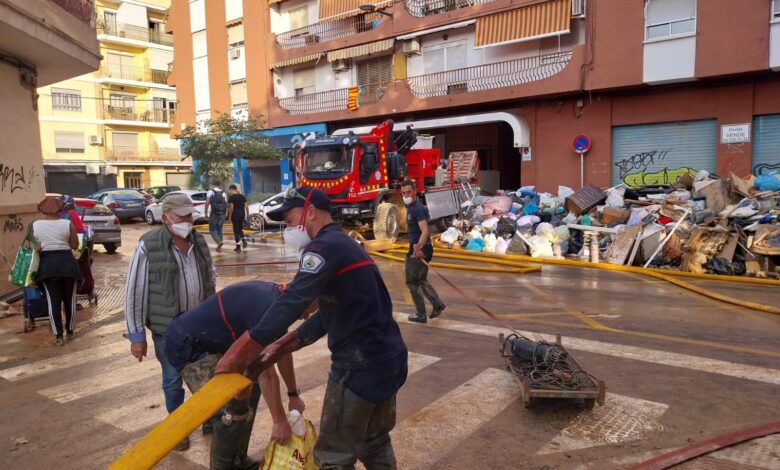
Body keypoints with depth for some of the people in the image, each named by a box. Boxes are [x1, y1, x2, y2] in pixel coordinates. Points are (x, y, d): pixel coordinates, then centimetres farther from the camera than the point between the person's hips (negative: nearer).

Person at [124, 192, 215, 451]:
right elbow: (134, 292, -11)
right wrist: (137, 336, -10)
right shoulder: (148, 246, -15)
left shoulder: (199, 241, 1)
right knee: (173, 378, 11)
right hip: (168, 327, -4)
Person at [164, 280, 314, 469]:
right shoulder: (265, 307, -27)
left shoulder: (275, 299, 2)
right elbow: (266, 374, -23)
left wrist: (294, 395, 19)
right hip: (187, 345, -10)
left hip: (208, 342, 10)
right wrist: (280, 421, -13)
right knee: (235, 410, -15)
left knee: (250, 387, 14)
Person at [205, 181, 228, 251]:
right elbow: (226, 204, 6)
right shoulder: (223, 193, 10)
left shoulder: (210, 192, 0)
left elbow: (207, 203, -9)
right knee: (219, 230, 12)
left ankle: (219, 242, -20)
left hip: (214, 214, -3)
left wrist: (206, 213, -5)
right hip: (222, 214, 3)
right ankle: (219, 247, 12)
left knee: (212, 230, 3)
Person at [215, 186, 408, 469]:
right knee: (375, 443, 25)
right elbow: (327, 316, 17)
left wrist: (242, 353, -23)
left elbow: (292, 303, -27)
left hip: (361, 364, -10)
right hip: (389, 358, 10)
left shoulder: (325, 246, -14)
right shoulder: (344, 244, 16)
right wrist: (280, 347, 11)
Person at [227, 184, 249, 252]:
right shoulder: (242, 196, 8)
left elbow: (231, 208, -15)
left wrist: (230, 216, -9)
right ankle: (244, 240, -1)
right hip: (242, 214, 6)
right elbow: (246, 206, 6)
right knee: (240, 229, 21)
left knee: (236, 231, 2)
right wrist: (247, 214, 12)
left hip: (235, 215, -6)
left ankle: (238, 246, 4)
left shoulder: (231, 197, -9)